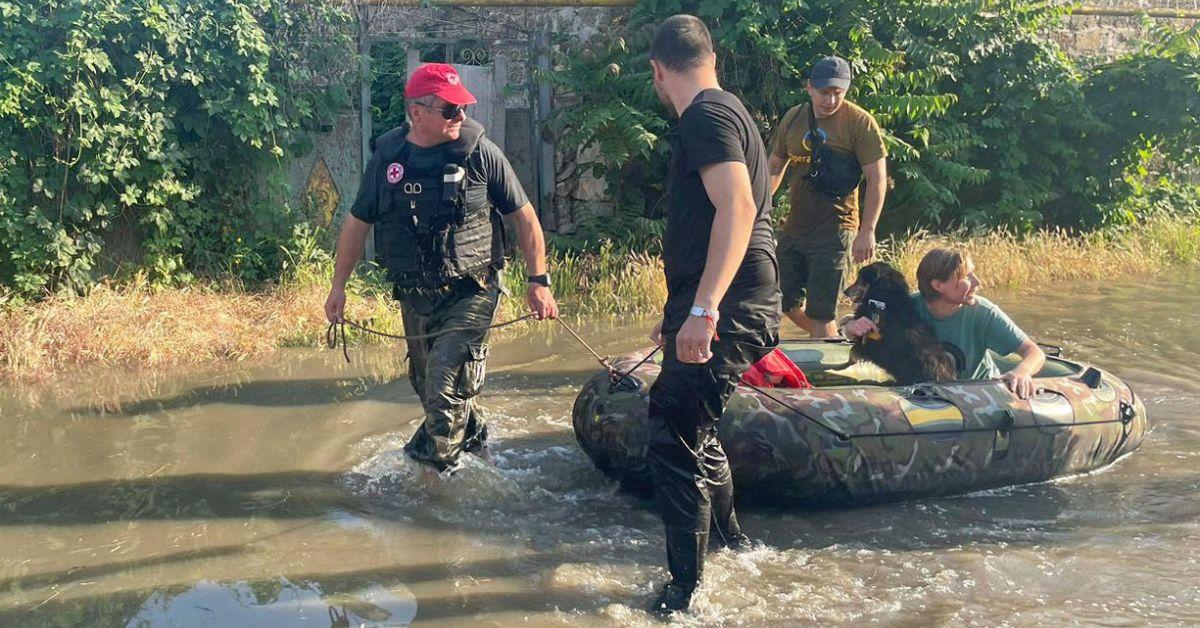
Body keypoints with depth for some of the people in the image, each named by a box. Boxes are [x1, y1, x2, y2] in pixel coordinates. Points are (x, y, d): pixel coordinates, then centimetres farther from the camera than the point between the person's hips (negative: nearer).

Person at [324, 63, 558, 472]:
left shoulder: (480, 152, -7)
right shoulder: (387, 158, 0)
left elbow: (524, 216, -1)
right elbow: (358, 222, 11)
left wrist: (538, 281, -4)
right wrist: (338, 286, 11)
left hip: (471, 294, -4)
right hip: (415, 298, 4)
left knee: (446, 384, -17)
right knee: (426, 384, 17)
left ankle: (433, 468, 2)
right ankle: (473, 437, 42)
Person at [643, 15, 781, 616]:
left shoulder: (706, 116, -12)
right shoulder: (723, 112, 21)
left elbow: (738, 208, -28)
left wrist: (703, 308, -34)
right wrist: (678, 311, 35)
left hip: (727, 312, -11)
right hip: (718, 310, 11)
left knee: (673, 443, -7)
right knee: (690, 426, 24)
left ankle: (686, 587, 2)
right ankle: (729, 538, 41)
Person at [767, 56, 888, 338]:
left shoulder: (860, 122, -10)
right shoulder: (793, 118, 7)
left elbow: (877, 178, -11)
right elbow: (775, 166, 18)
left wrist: (867, 231, -17)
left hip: (834, 231, -7)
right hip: (794, 227, 7)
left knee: (820, 313, -9)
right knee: (787, 303, 14)